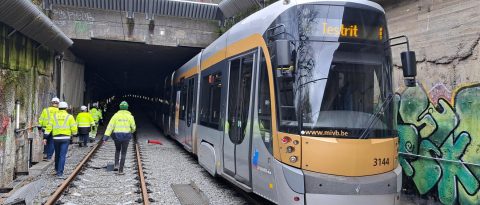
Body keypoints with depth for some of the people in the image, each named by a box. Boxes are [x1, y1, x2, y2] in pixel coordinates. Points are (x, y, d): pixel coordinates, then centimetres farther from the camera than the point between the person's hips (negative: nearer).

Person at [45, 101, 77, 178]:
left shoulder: (54, 116, 6)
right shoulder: (69, 117, 0)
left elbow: (49, 127, 1)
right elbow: (74, 128, -4)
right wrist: (74, 134, 16)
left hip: (56, 138, 3)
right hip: (65, 138, -3)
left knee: (57, 154, 20)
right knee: (62, 155, -4)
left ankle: (57, 169, 39)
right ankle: (59, 173, -10)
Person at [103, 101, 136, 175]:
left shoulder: (116, 115, 0)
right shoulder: (130, 116, 0)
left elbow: (110, 126, -7)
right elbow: (133, 127, 4)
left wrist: (106, 137, -11)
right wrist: (131, 131, 29)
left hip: (117, 135, 1)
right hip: (126, 136, -1)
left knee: (117, 150, 27)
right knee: (123, 153, 7)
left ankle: (116, 165, 15)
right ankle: (121, 170, 3)